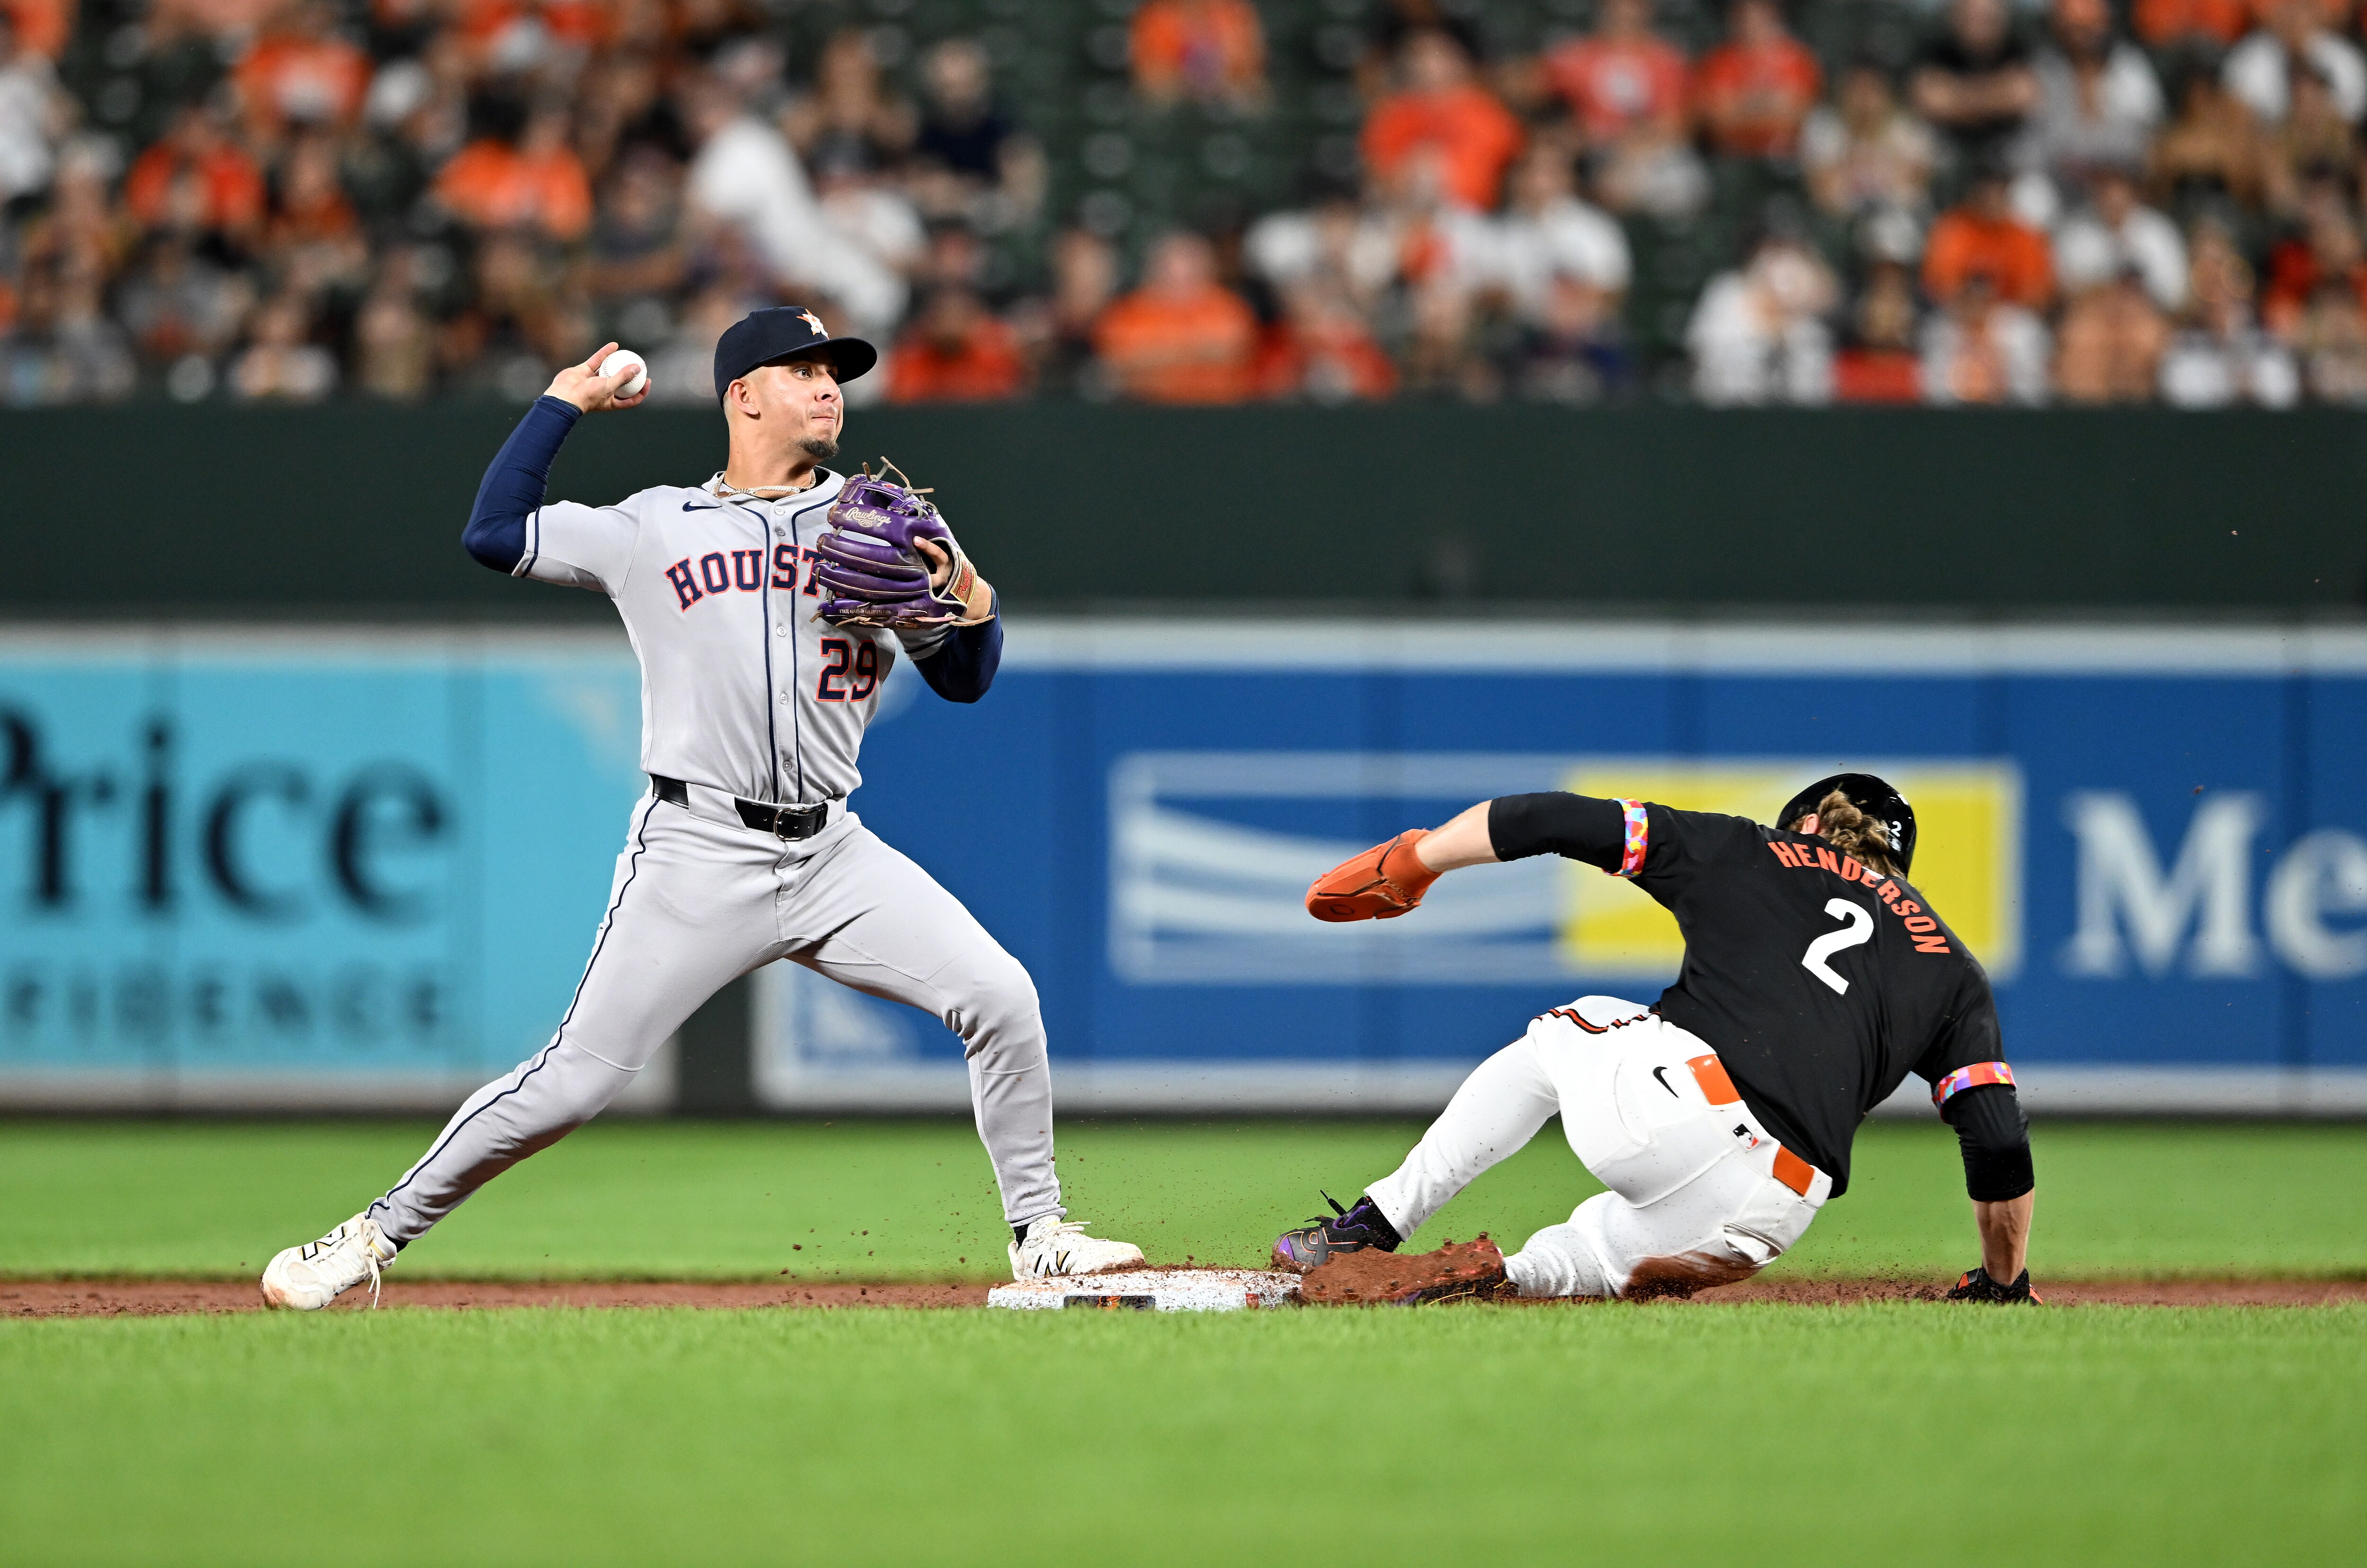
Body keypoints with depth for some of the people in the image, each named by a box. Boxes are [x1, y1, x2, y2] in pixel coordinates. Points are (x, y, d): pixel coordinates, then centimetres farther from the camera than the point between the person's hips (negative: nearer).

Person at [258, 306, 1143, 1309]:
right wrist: (564, 401, 10)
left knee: (1000, 997, -11)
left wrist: (967, 595, -11)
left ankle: (1038, 1236, 4)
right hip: (698, 855, -3)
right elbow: (493, 532, 5)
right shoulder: (656, 530, 7)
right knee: (573, 1082, -9)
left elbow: (964, 681, 10)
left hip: (834, 856, 3)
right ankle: (377, 1236, 4)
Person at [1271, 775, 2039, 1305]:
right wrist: (2004, 1283, 30)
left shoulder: (1743, 851, 22)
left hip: (1664, 1088, -1)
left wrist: (1410, 862, 32)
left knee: (1556, 1032, 34)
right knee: (1598, 1254, 30)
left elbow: (1549, 819, 18)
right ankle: (1507, 1280, -8)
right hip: (1772, 1206, 1)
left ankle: (1372, 1226, 24)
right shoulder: (1952, 970, 24)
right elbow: (2002, 1147, 15)